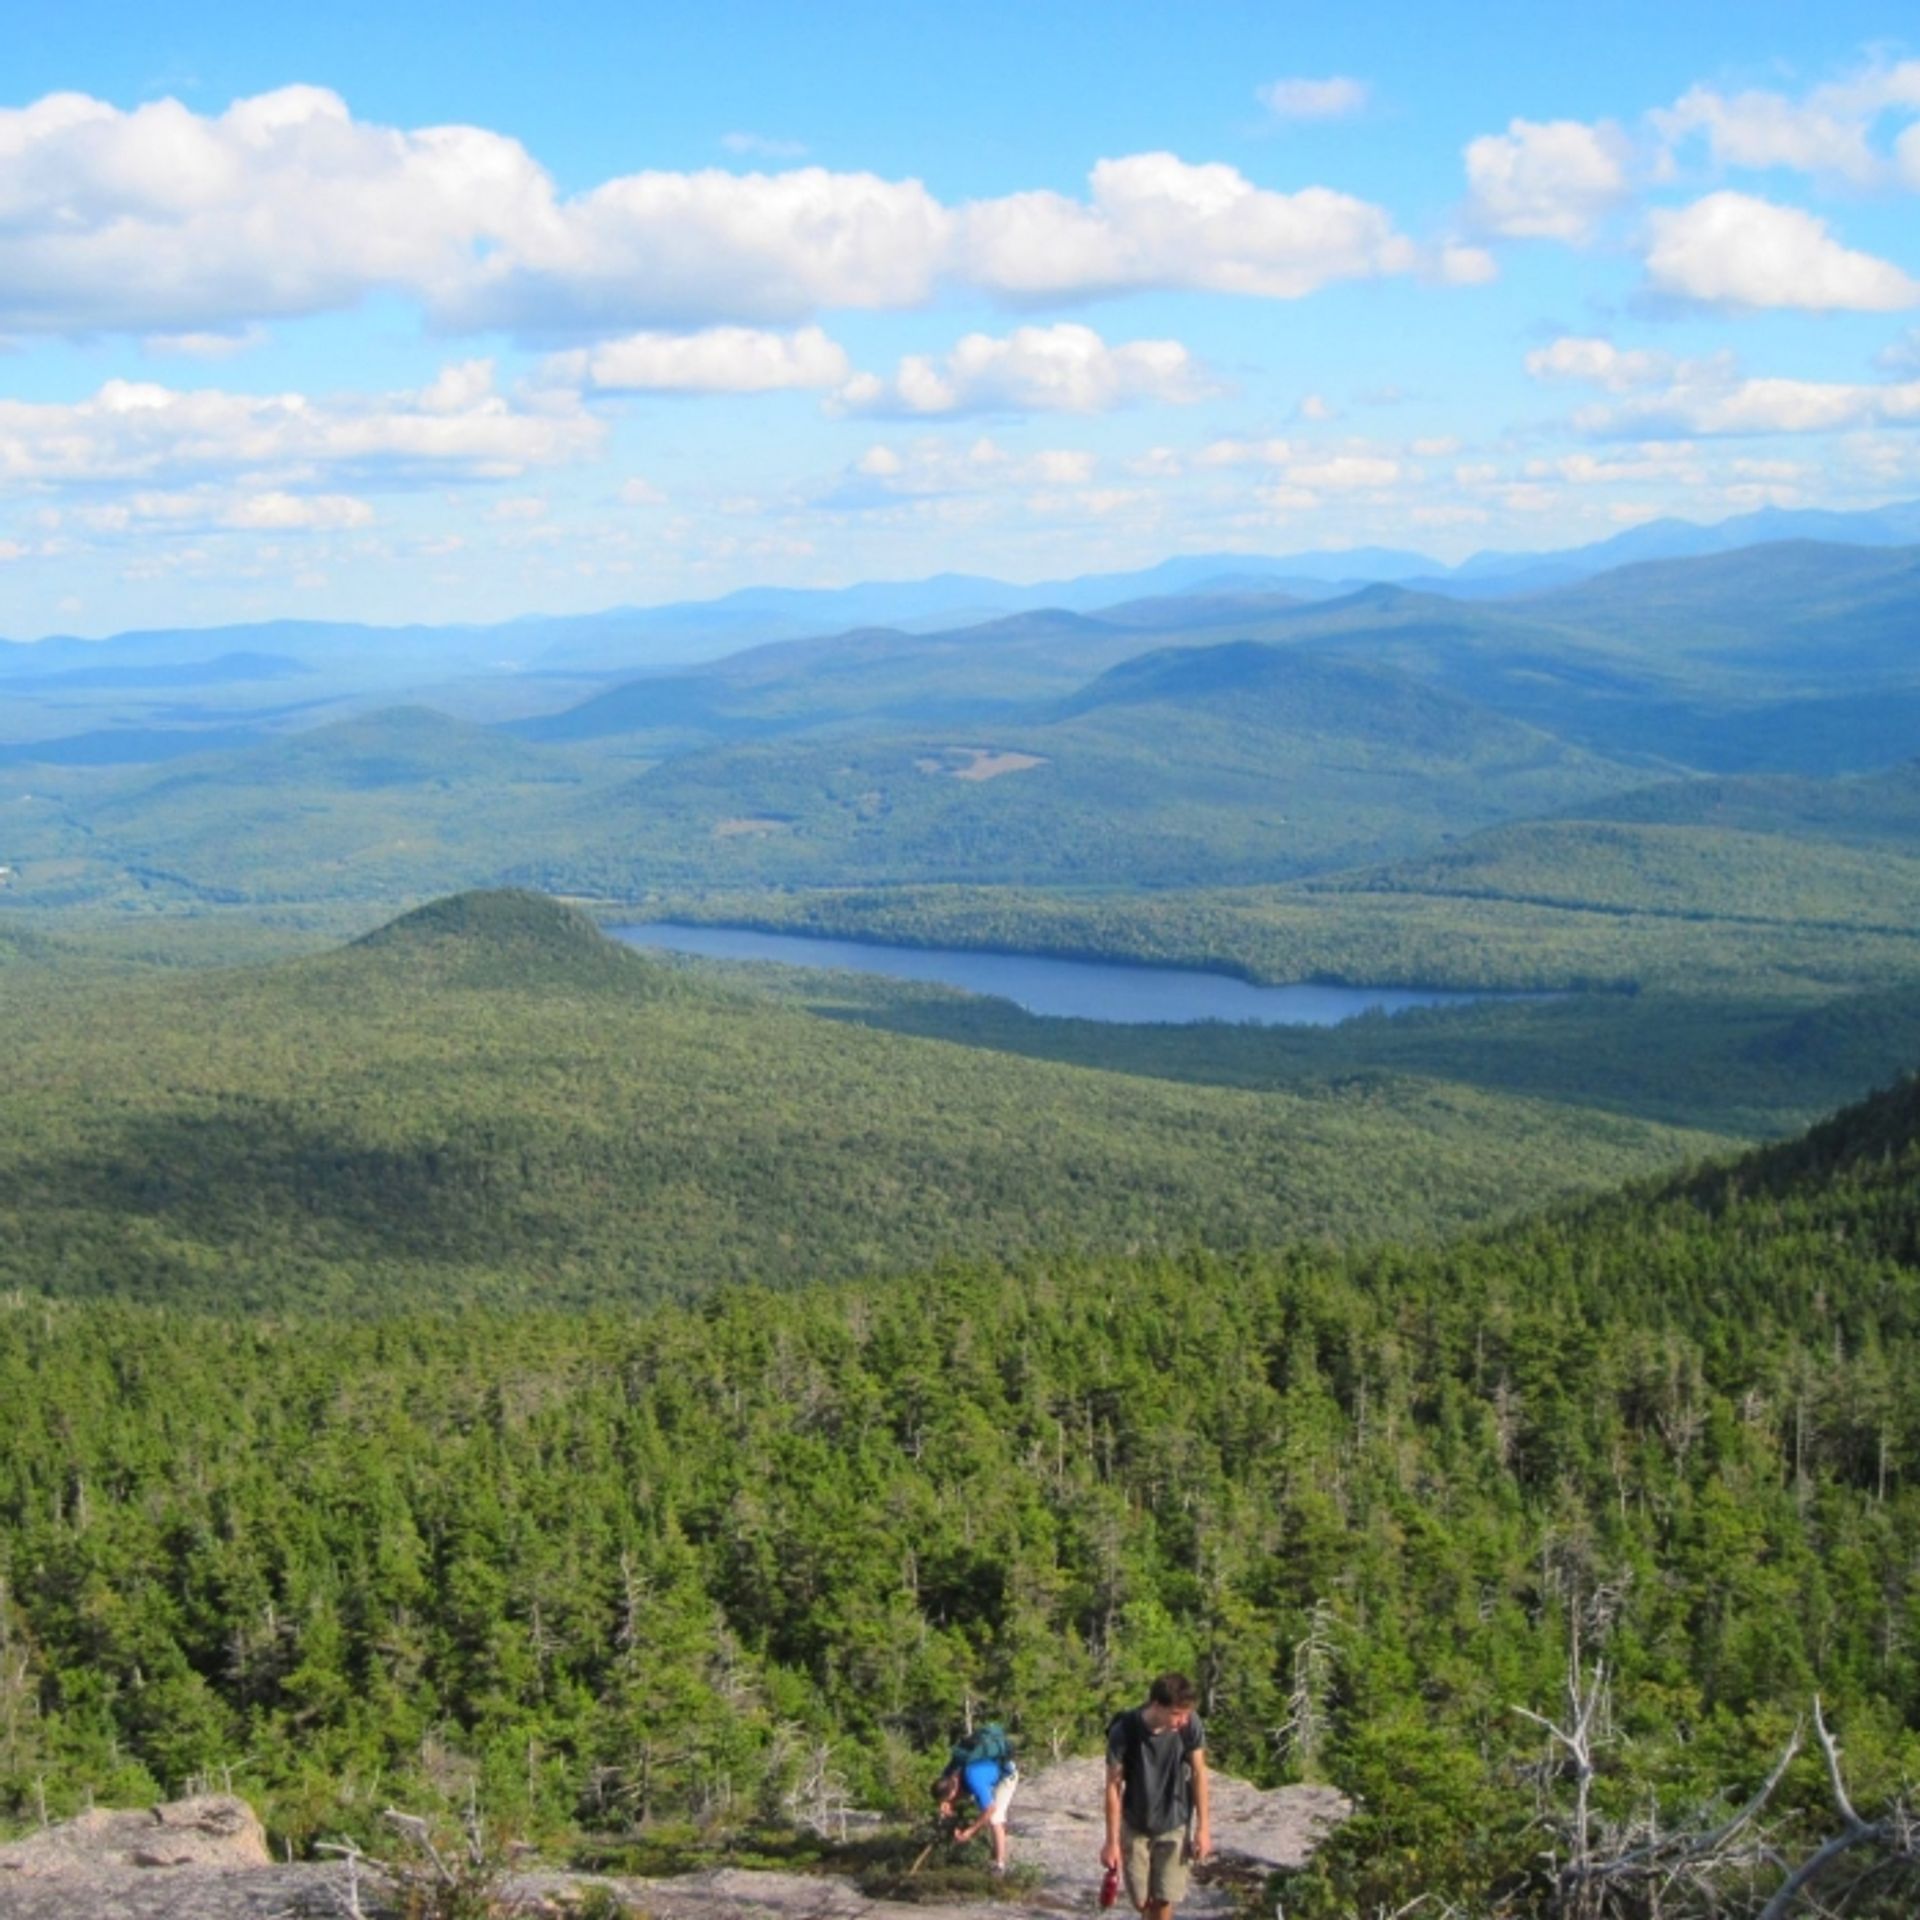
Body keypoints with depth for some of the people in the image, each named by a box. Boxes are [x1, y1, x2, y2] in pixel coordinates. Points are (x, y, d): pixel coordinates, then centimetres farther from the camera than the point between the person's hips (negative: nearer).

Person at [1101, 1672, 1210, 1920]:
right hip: (1135, 1826, 0)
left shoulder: (1190, 1725, -21)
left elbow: (1198, 1773, -6)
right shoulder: (1124, 1731, -26)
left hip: (1174, 1824, 0)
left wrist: (1203, 1827, -4)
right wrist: (1112, 1841, -10)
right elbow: (1114, 1786, -15)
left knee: (1164, 1899, -4)